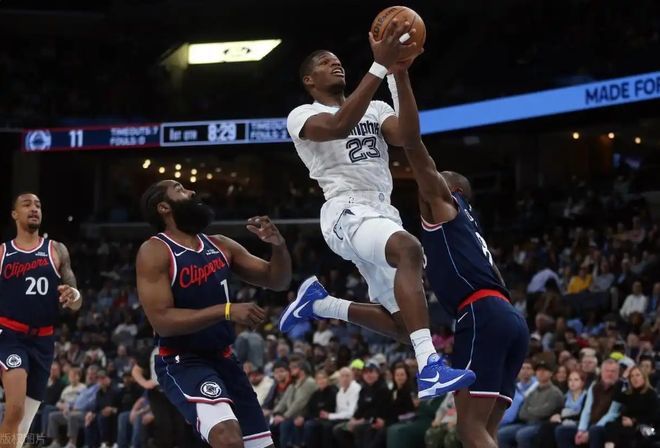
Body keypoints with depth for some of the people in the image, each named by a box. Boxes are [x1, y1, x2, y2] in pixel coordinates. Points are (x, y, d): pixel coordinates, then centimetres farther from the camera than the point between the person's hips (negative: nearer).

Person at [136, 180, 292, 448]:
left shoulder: (220, 246, 8)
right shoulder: (154, 252, -12)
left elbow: (277, 281, 13)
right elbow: (162, 320, -22)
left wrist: (278, 245, -8)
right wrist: (226, 310, -28)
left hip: (223, 359, 8)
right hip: (181, 362, -8)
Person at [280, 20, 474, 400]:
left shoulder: (376, 109, 20)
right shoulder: (302, 116, 3)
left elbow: (405, 136, -2)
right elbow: (340, 125, -21)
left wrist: (401, 75, -11)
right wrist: (379, 67, -26)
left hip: (383, 212, 7)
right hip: (347, 212, -7)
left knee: (403, 323, 6)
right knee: (409, 250, -38)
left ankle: (319, 304, 28)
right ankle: (430, 368, -49)